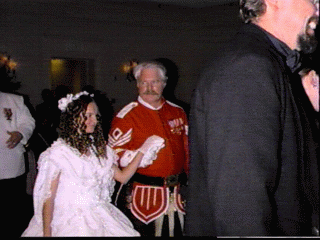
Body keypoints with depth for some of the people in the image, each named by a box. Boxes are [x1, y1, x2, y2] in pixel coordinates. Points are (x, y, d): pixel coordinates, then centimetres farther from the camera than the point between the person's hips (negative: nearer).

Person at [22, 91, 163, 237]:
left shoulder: (99, 148, 8)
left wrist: (142, 150, 2)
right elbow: (48, 198, -10)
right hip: (70, 223, -6)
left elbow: (122, 177, 7)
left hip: (100, 218, 6)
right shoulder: (58, 152, -11)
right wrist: (47, 233, -12)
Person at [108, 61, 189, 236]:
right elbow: (114, 153, -7)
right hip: (144, 194, -5)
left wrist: (185, 179, 12)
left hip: (176, 193, 5)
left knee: (175, 231, 13)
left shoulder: (178, 112, 11)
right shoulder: (127, 116, -4)